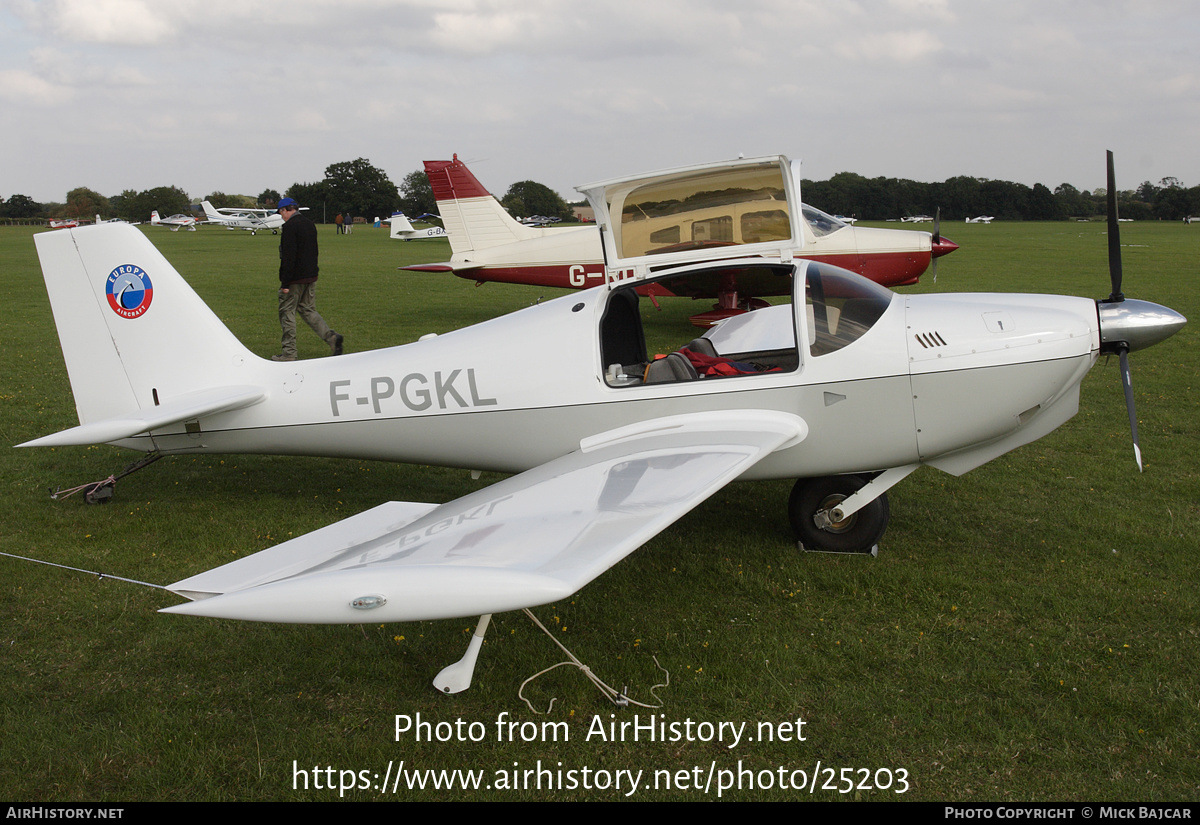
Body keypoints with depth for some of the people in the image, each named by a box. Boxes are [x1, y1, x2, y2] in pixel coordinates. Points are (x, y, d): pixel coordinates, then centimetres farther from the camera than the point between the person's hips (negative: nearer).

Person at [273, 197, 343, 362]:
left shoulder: (289, 227, -15)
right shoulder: (309, 224, 12)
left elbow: (288, 257, -21)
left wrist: (285, 283, -19)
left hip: (295, 279, -8)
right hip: (311, 277, 8)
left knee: (287, 313, 2)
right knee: (308, 310, 15)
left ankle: (289, 353, 6)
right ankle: (331, 336, -2)